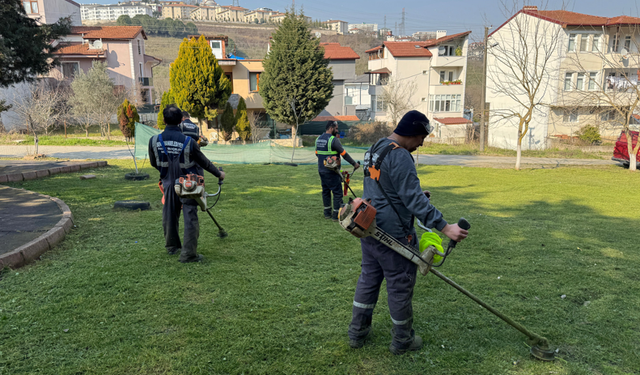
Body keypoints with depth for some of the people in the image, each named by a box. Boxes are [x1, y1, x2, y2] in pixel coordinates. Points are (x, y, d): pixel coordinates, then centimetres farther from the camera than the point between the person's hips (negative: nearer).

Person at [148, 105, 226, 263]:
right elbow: (204, 162, -5)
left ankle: (172, 246, 37)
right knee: (190, 219, 0)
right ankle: (188, 254, -1)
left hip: (168, 185, 4)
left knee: (170, 216, 20)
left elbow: (153, 163, 8)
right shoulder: (188, 142, -18)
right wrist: (218, 173, 12)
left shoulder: (154, 140, -8)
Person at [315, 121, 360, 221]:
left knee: (325, 191, 15)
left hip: (321, 170, 8)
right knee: (337, 192, -1)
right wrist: (354, 164, -6)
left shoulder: (318, 139, 9)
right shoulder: (334, 140, -15)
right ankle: (336, 215, 0)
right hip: (331, 171, -8)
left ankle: (327, 213, 21)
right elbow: (344, 154, -14)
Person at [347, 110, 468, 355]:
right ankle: (402, 341, 24)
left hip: (368, 229, 9)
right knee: (400, 285, 7)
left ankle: (357, 332, 29)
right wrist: (444, 227, -25)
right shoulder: (400, 156, -20)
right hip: (393, 235, -9)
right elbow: (414, 199, -25)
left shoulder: (375, 149, 11)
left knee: (368, 278, 19)